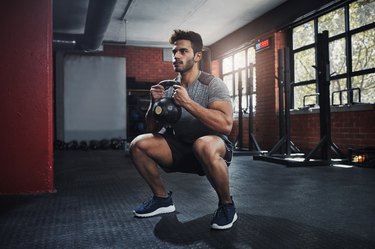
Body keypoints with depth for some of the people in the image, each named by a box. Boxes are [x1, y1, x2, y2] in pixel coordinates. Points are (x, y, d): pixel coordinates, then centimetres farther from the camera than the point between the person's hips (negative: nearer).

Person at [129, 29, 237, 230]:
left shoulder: (212, 84, -15)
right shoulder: (168, 88, 2)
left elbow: (226, 125, -32)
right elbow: (153, 129, 6)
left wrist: (187, 103, -33)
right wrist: (155, 103, -13)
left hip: (214, 148, -5)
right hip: (181, 148, 6)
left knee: (203, 146, -41)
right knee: (138, 144, -13)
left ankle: (227, 204, -14)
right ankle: (162, 199, 7)